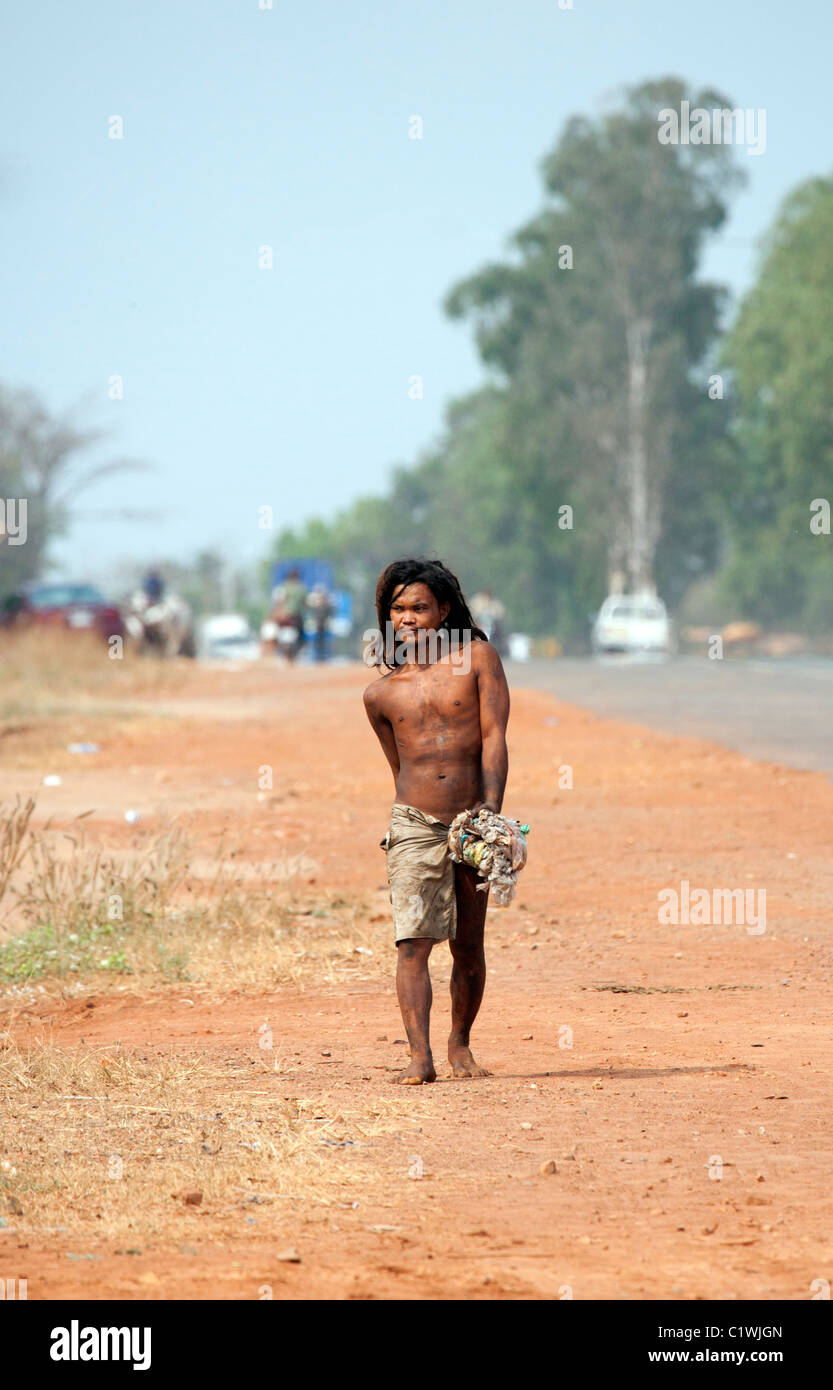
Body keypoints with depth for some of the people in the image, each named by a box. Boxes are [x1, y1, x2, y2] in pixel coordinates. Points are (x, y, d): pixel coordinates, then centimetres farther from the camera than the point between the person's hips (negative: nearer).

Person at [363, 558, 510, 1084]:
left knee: (468, 947, 8)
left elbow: (494, 738, -5)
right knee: (414, 942, -14)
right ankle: (420, 1058, -19)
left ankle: (460, 1044, 28)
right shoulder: (381, 693, 7)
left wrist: (490, 812, -14)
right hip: (415, 824, 0)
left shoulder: (476, 657, 1)